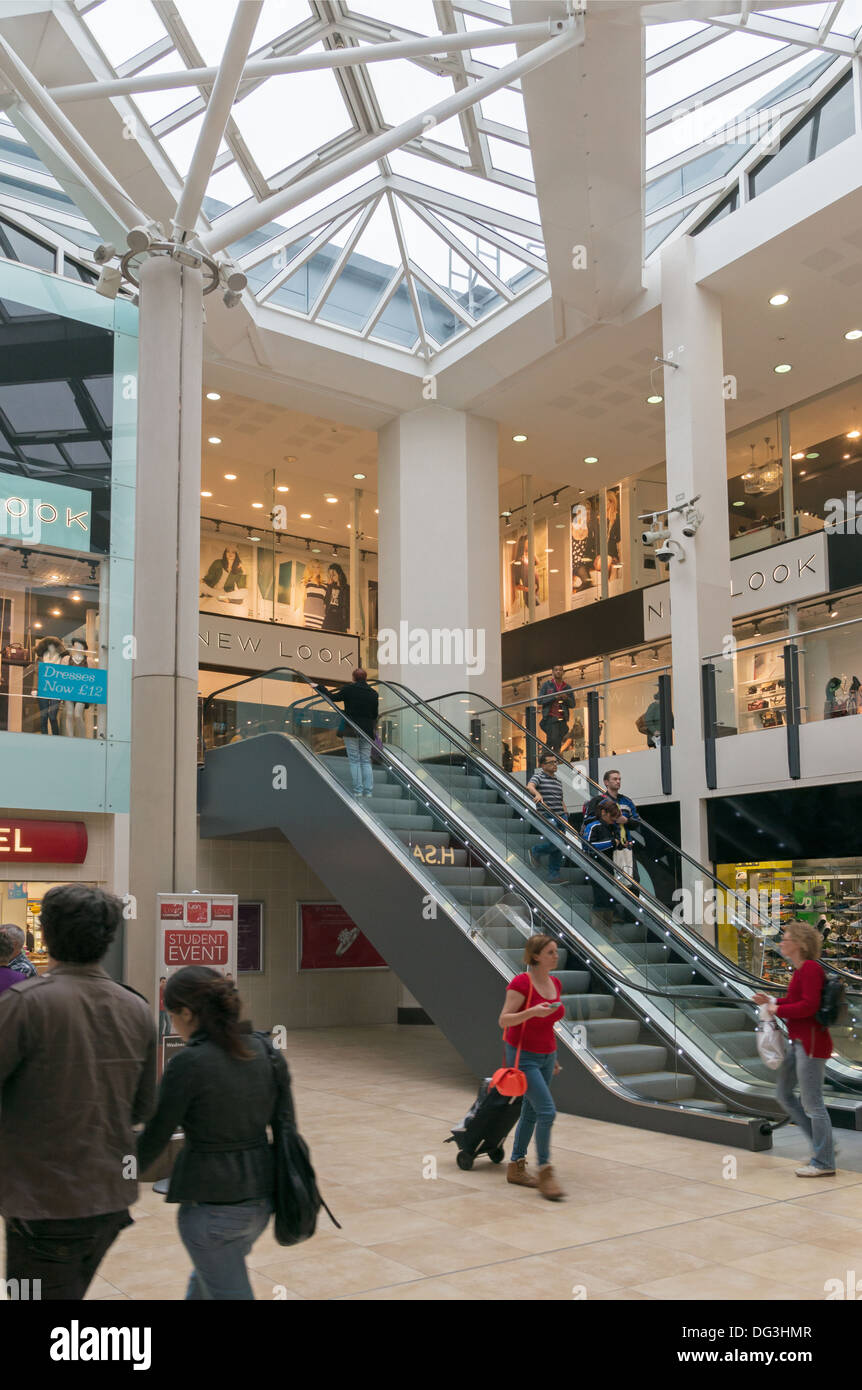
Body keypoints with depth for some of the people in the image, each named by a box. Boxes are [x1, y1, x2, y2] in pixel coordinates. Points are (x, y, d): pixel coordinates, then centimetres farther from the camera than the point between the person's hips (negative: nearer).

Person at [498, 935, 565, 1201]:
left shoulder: (555, 984, 6)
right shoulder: (521, 983, -17)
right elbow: (504, 1020, -19)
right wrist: (531, 1012, -34)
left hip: (545, 1056, 8)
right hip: (523, 1056, -8)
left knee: (531, 1112, 13)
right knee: (547, 1110, -15)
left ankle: (516, 1167, 25)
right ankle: (545, 1173, -6)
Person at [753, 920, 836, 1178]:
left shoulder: (810, 968, -18)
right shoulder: (800, 969, 12)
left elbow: (808, 1005, -26)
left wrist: (778, 1010, -15)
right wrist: (771, 1002, 7)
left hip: (812, 1042, -11)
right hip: (799, 1042, 11)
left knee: (811, 1102, -3)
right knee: (783, 1094, 16)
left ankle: (824, 1163, 9)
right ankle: (824, 1145, 24)